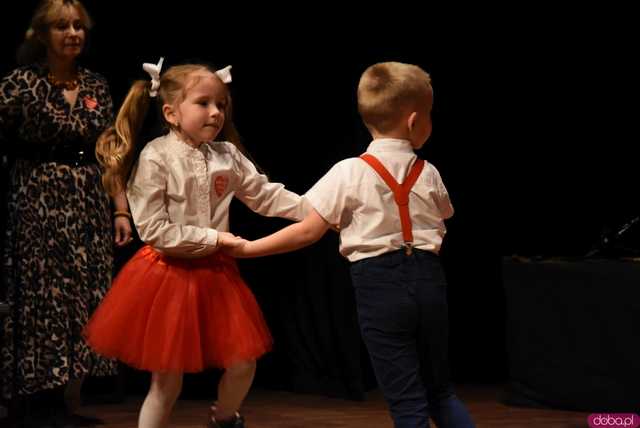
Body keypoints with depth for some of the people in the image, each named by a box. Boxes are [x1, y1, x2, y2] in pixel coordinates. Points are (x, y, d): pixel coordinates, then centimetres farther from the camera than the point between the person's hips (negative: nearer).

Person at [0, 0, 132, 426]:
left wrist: (121, 210, 7)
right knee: (43, 305, -3)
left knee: (84, 307, 5)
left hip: (90, 209, 5)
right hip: (38, 206, -5)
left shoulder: (96, 85, 9)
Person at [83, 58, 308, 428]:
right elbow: (153, 230, -19)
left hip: (215, 272, 5)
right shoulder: (155, 158, -15)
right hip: (169, 274, -5)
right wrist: (212, 238, -19)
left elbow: (266, 196, 3)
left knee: (243, 363, 8)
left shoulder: (228, 156, 0)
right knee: (168, 380, 2)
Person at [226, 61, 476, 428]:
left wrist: (248, 249, 2)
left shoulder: (349, 173, -8)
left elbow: (309, 232, -8)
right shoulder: (429, 174, 3)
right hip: (428, 278, 3)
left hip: (379, 285, -3)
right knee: (441, 391, 19)